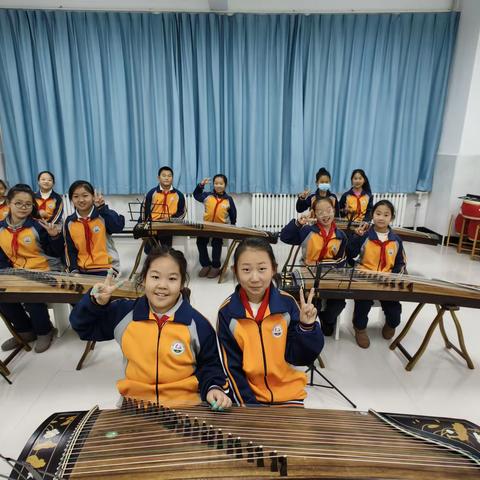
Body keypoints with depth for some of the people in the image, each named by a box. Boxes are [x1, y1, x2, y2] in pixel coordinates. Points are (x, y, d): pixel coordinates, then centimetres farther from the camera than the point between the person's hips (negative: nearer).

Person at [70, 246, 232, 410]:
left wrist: (214, 388, -19)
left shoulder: (197, 323, -11)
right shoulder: (124, 313, -5)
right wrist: (96, 303, -13)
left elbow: (209, 365, 0)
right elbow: (83, 326, 6)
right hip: (133, 403, 3)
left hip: (184, 404, -2)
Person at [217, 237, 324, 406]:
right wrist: (248, 403, -12)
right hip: (247, 394, -1)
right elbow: (232, 367, -6)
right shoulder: (228, 312, -13)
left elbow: (299, 358, -9)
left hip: (288, 394, 1)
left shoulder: (287, 303, -11)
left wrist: (306, 327, -23)